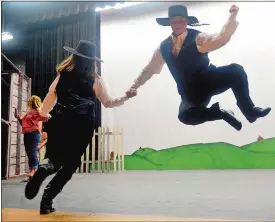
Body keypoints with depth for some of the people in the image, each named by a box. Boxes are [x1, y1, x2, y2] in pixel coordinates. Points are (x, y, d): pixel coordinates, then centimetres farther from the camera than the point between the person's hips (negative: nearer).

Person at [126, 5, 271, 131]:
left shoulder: (198, 38, -9)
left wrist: (232, 18, -43)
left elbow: (221, 39, -28)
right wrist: (135, 85, 16)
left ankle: (249, 110, -6)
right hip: (191, 93, 2)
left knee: (236, 70, -30)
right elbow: (150, 69, 14)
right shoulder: (163, 47, 2)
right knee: (185, 116, -28)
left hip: (210, 81, -2)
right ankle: (221, 113, 0)